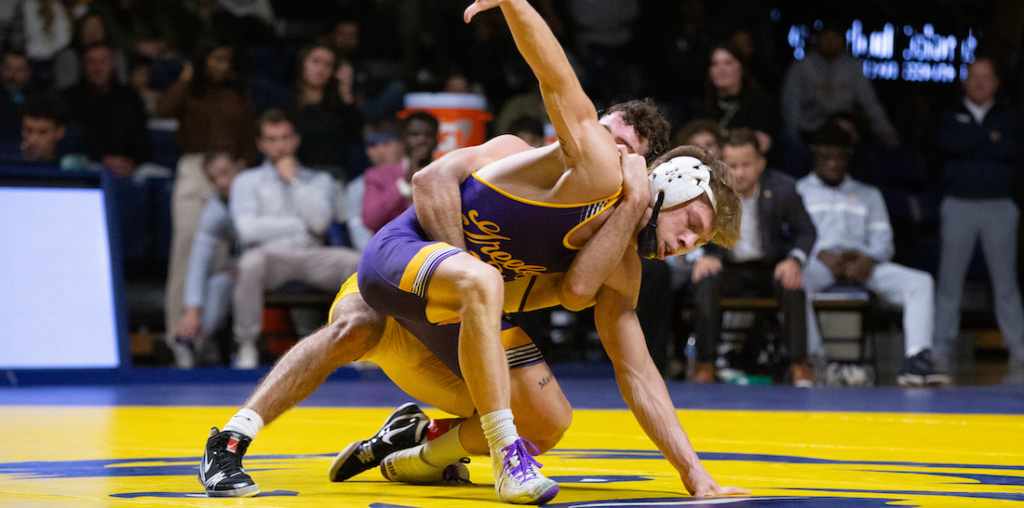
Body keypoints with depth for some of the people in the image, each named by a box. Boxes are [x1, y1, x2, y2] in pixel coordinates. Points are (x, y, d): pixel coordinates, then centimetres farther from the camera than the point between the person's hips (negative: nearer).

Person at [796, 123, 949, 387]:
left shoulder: (868, 195, 30)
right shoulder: (799, 191, 21)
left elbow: (883, 241, 17)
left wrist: (869, 260, -7)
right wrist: (821, 255, -15)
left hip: (862, 264, 3)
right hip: (817, 263, -3)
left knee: (921, 282, -23)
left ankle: (917, 361, -35)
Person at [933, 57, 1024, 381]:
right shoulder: (951, 117, 12)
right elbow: (947, 142, -11)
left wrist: (971, 145, -10)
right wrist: (990, 140, -7)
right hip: (959, 206, 0)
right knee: (950, 278, -2)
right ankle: (941, 346, 2)